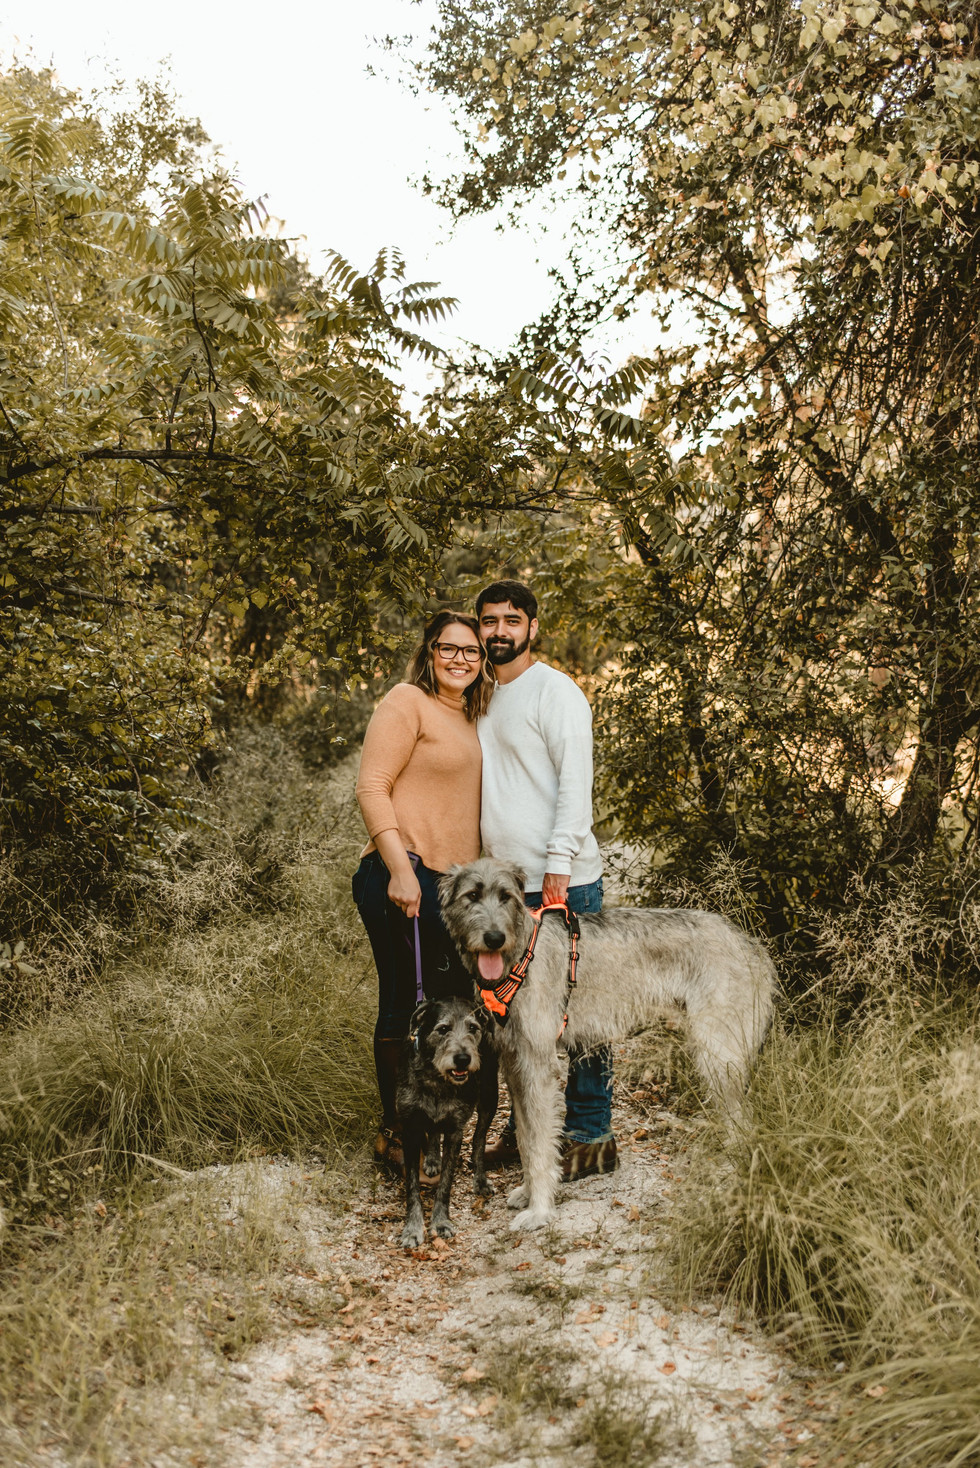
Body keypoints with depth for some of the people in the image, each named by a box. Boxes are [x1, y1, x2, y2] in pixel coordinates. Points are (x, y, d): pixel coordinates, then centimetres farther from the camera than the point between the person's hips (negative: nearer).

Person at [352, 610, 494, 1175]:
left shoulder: (470, 719, 20)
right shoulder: (407, 702, -5)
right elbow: (372, 787, -13)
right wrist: (400, 868, -21)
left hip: (455, 882, 9)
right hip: (406, 879, -9)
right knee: (406, 1004, -3)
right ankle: (396, 1133, 8)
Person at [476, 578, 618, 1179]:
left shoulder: (554, 690, -5)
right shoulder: (485, 699, 19)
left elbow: (576, 780, -13)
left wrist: (558, 864, -19)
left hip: (564, 881, -8)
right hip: (508, 883, 8)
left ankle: (591, 1137, 7)